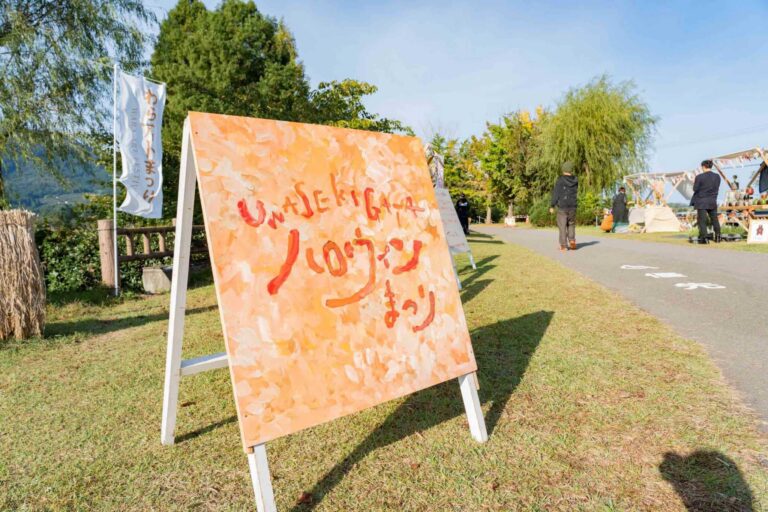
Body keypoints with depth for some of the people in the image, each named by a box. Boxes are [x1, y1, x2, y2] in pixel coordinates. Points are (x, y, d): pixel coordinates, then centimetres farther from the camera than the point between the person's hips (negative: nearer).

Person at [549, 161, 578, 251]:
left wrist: (552, 206, -6)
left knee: (562, 226, 2)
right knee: (571, 224, 18)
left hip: (562, 207, -3)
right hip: (572, 206, 3)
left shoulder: (560, 180, -10)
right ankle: (572, 241, 3)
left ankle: (563, 245, 1)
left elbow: (555, 194, -11)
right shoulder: (575, 180, 2)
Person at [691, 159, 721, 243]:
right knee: (714, 218, 18)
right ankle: (717, 235, 22)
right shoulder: (717, 176, 2)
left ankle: (703, 238, -2)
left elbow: (695, 189, -9)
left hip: (702, 201, -5)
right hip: (713, 201, 5)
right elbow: (717, 188, 8)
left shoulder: (699, 177, -14)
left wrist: (695, 182, 9)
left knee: (702, 220, 1)